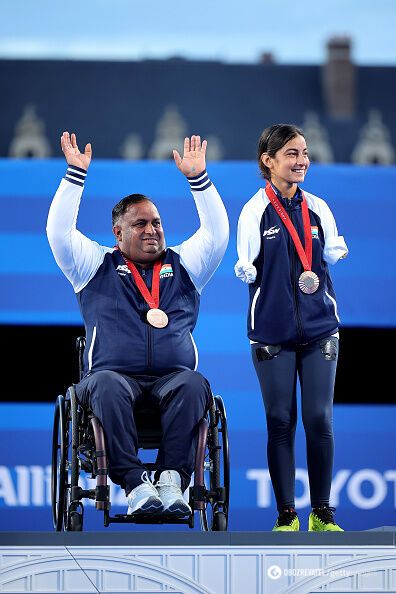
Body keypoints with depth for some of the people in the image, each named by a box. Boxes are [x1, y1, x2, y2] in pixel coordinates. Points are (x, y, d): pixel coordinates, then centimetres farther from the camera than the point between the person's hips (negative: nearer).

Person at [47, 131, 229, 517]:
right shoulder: (96, 266, 18)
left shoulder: (182, 265, 24)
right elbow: (59, 233, 7)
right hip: (115, 373, -1)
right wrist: (75, 173, 2)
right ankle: (135, 485, -45)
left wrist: (197, 178, 10)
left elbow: (216, 234, 16)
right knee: (106, 385, -38)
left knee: (193, 385, -35)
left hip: (172, 377, 2)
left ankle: (171, 479, -43)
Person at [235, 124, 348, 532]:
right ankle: (286, 516, 10)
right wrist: (245, 270, -25)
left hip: (319, 326, 2)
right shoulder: (255, 211, -3)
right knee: (280, 421, 2)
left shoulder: (317, 209, 6)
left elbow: (335, 258, 12)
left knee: (319, 420, 0)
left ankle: (321, 514, 10)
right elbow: (247, 269, -4)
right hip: (272, 329, -2)